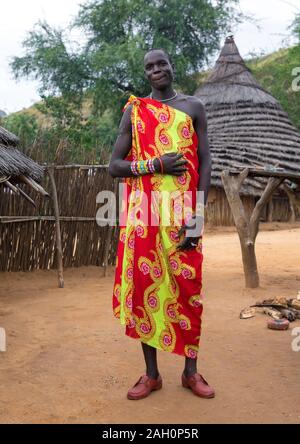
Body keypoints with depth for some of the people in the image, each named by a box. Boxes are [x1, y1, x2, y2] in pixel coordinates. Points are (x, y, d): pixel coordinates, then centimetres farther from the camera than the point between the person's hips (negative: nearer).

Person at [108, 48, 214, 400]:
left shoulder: (193, 107, 10)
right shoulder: (134, 111, 10)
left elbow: (205, 161, 3)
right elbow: (114, 166, 5)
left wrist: (197, 216, -8)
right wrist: (156, 165, -12)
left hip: (183, 214, 0)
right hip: (144, 214, 0)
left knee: (188, 290, 2)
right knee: (145, 286, 3)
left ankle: (190, 371, 18)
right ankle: (151, 374, 16)